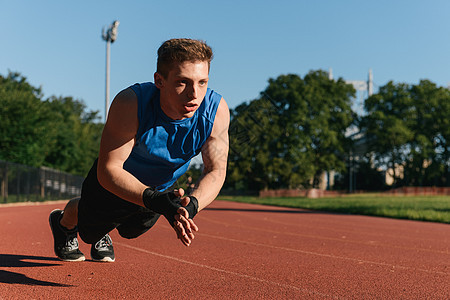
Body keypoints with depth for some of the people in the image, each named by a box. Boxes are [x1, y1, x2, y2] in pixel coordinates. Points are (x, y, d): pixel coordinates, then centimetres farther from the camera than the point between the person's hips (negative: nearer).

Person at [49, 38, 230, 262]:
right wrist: (154, 200, -54)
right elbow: (108, 169, -39)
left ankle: (101, 236, 62)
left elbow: (216, 170, -29)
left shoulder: (216, 110, -33)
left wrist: (192, 203, -50)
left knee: (130, 231, 28)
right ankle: (63, 223, 56)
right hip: (114, 182, -3)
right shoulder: (130, 103, -40)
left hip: (162, 189, 3)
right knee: (88, 228, 20)